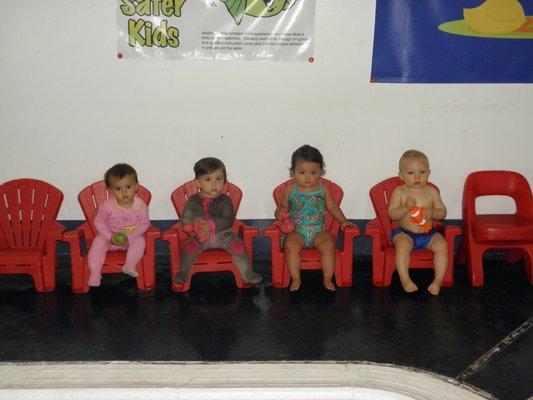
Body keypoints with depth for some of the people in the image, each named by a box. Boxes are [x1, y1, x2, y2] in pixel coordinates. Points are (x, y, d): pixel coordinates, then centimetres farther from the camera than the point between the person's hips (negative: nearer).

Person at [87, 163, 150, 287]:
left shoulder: (140, 205, -14)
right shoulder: (107, 205, -15)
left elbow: (144, 223, -8)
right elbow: (99, 221, -6)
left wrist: (130, 237, -21)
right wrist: (110, 237, -19)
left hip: (132, 236, 0)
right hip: (109, 236, 0)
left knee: (140, 240, -29)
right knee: (98, 241, -26)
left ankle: (130, 265, -31)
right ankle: (94, 273, -25)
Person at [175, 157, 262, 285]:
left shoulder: (225, 200, -2)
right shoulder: (193, 201, 2)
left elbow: (228, 221, -12)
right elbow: (185, 221, 2)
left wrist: (210, 225, -25)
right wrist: (196, 229, -18)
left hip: (222, 234, 0)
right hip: (199, 236, 0)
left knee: (237, 244, -23)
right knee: (189, 246, -27)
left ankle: (247, 273, -7)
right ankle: (183, 272, -3)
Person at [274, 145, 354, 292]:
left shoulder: (323, 190, 7)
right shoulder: (290, 190, 5)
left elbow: (332, 207, 15)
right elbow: (283, 207, 12)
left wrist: (343, 221, 4)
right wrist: (279, 212, -11)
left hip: (319, 231, 1)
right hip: (296, 231, -1)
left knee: (328, 245, -28)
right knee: (290, 245, -31)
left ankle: (328, 279, -14)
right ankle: (296, 279, -18)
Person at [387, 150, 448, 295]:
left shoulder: (432, 192, 3)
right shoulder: (399, 193, -3)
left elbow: (443, 212, 5)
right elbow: (392, 214, -8)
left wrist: (432, 213, -17)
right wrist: (405, 208, -25)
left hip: (428, 233, 3)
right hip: (405, 233, -2)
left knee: (442, 245, -23)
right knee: (402, 246, -33)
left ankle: (438, 280, -16)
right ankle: (405, 279, -25)